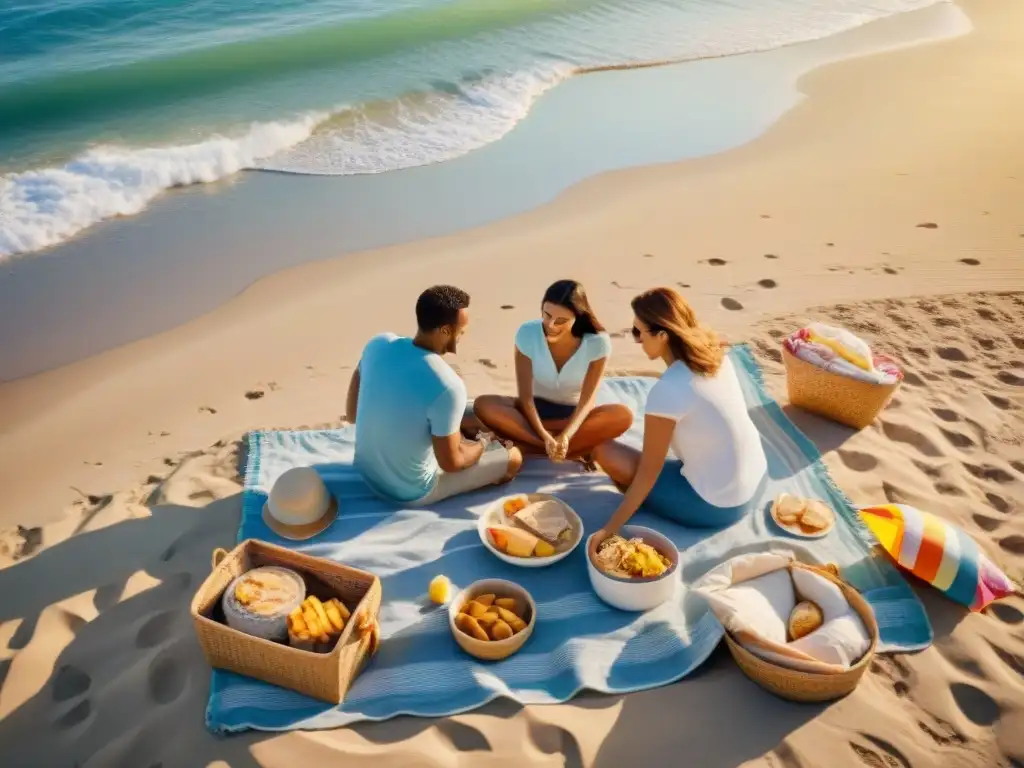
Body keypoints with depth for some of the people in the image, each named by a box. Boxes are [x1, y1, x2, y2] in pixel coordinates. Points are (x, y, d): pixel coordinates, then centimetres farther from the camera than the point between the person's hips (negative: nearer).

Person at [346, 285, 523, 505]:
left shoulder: (378, 344, -12)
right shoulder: (447, 386, -31)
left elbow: (352, 413, 1)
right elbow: (451, 462, -20)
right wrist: (483, 444, 2)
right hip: (411, 493, -7)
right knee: (513, 457, 8)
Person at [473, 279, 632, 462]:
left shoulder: (597, 342, -21)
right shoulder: (527, 333, -21)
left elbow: (588, 400, -21)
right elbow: (525, 396, -20)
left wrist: (566, 436, -39)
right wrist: (545, 436, -36)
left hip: (575, 415, 0)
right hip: (536, 409, 1)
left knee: (623, 415, -32)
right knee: (484, 405, -29)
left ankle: (524, 438, -27)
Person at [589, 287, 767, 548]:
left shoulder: (667, 390, -26)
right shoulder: (716, 354, -5)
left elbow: (648, 472, -20)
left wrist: (609, 529, -15)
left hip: (718, 506, -7)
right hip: (757, 480, 8)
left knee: (605, 451, -4)